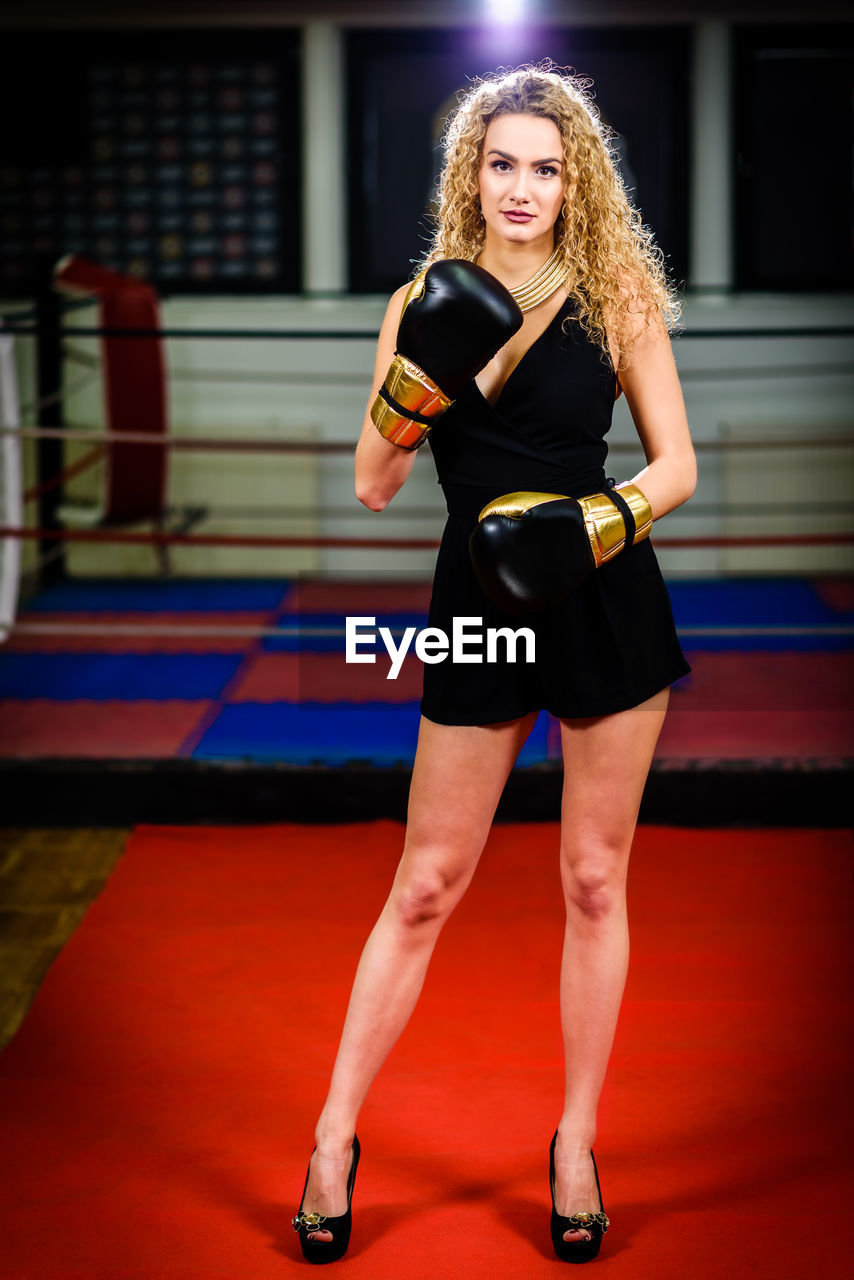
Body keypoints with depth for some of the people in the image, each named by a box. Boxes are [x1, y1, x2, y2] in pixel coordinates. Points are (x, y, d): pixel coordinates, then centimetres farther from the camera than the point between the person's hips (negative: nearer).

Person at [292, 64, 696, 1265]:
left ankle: (577, 1142, 23)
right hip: (479, 611, 1)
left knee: (593, 880, 8)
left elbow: (675, 463, 1)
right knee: (425, 886, 6)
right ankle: (335, 1138, 18)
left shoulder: (614, 299, -1)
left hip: (606, 609, -1)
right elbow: (375, 483, 1)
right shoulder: (424, 303, 4)